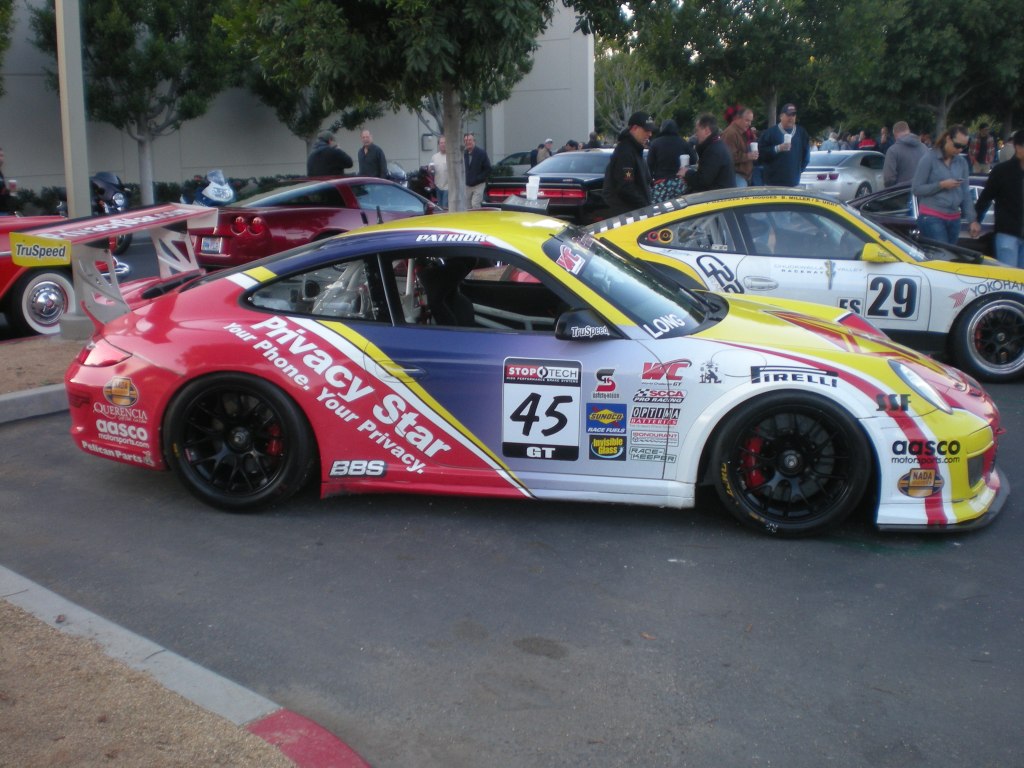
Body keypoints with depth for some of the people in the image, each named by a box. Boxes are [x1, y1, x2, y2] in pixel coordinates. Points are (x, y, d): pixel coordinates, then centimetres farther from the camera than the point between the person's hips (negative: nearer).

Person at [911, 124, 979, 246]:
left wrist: (972, 220, 7)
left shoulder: (962, 162, 10)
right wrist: (941, 185, -14)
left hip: (954, 219, 6)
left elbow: (966, 194, 12)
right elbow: (916, 189, -6)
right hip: (932, 217, -6)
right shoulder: (930, 158, -4)